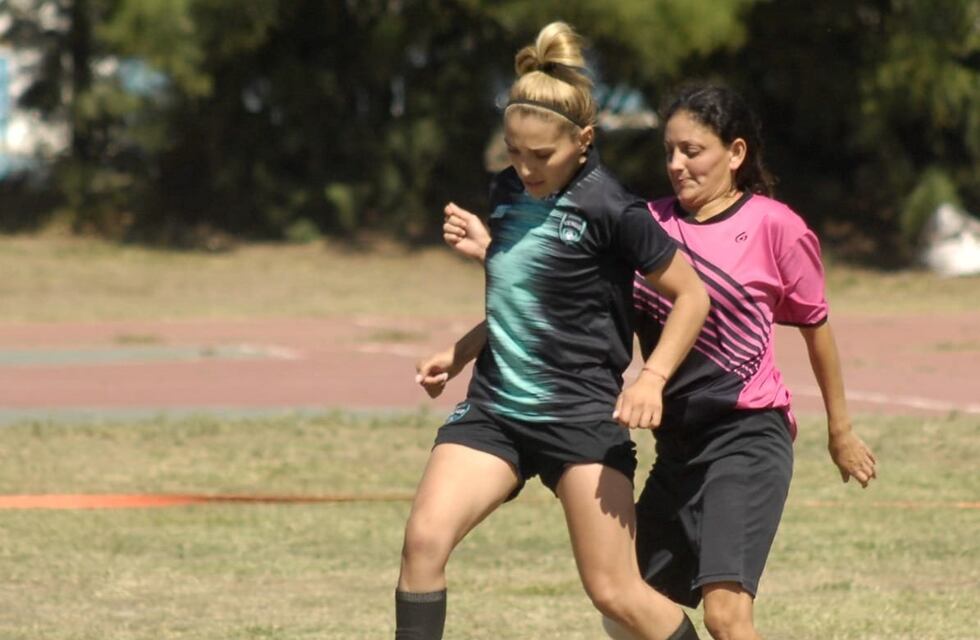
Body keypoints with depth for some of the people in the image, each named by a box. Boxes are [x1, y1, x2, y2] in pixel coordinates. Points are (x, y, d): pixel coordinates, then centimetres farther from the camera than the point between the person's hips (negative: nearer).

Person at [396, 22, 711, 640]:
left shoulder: (609, 210, -13)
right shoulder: (509, 191, 8)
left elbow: (692, 295, -7)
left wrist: (652, 379, -19)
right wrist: (459, 355, 17)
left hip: (581, 414, -6)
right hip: (493, 405, 6)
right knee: (424, 538, -16)